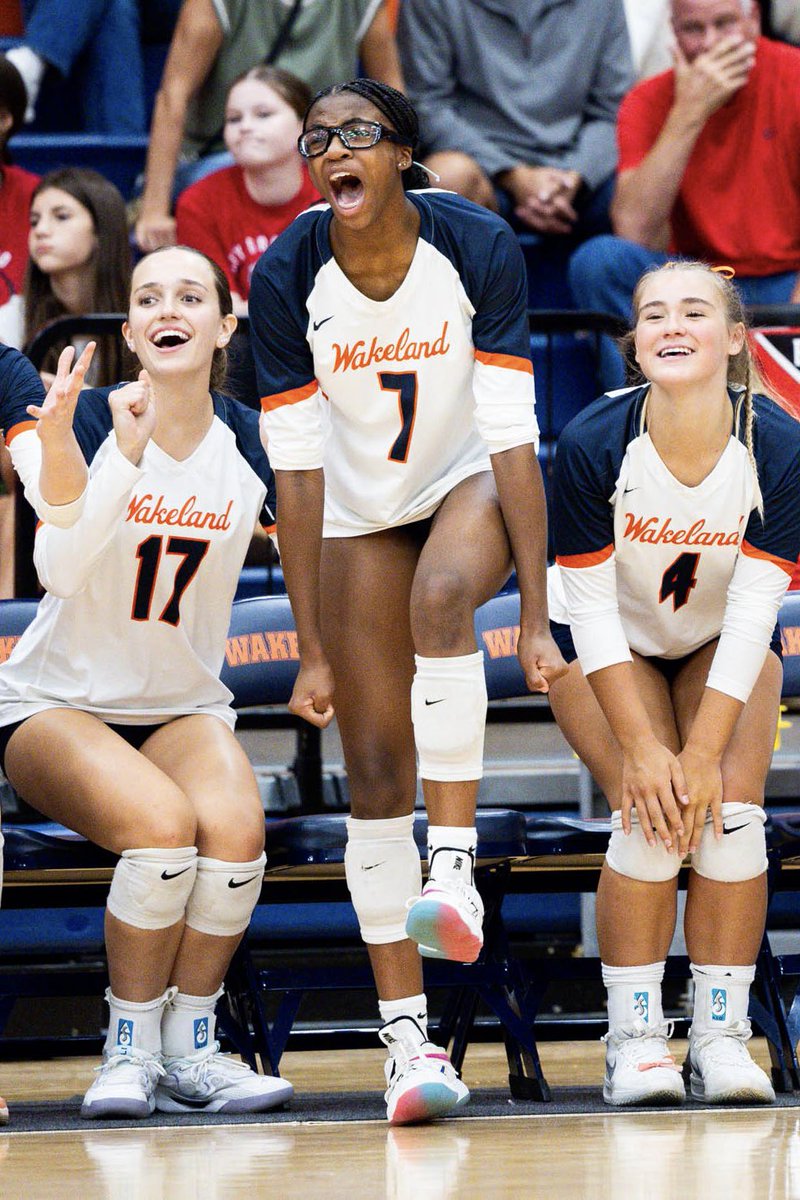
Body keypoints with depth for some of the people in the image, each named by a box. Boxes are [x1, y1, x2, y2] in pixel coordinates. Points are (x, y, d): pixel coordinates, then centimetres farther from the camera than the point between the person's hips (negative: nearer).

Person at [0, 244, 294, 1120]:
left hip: (182, 703, 3)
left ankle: (187, 1047, -10)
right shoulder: (93, 422, -11)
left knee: (235, 829, -28)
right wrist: (125, 453, -35)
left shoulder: (248, 441, -2)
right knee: (161, 822, -32)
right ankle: (129, 1049, -14)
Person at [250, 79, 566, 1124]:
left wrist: (537, 618, -27)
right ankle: (407, 1034, -3)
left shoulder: (479, 249, -22)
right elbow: (298, 471, -15)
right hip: (363, 511, 2)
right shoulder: (287, 280, -18)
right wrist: (311, 651, -16)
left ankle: (454, 864, -36)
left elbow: (513, 437, -23)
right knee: (374, 762, -5)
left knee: (442, 596, -37)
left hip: (473, 485, -2)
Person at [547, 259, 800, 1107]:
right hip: (609, 648, -1)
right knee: (649, 812, -21)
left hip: (725, 649, 1)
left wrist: (705, 752, -26)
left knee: (729, 812, -19)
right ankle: (632, 1036, -12)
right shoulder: (591, 446, -28)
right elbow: (592, 609, -22)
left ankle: (721, 1032, -9)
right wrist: (640, 748, -25)